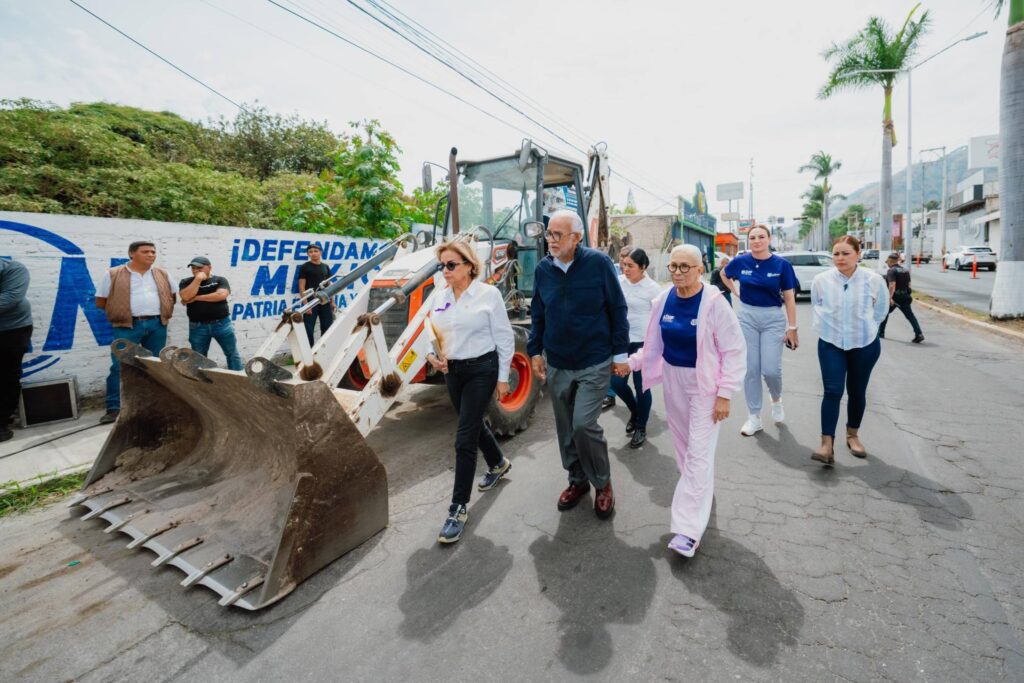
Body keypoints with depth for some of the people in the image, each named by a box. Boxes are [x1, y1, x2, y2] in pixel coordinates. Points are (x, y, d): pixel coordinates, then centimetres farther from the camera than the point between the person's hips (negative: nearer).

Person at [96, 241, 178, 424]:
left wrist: (164, 309, 9)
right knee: (119, 366, -5)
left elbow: (174, 295, 21)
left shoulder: (162, 275, 10)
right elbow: (100, 302, 4)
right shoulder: (113, 275, 1)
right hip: (127, 326, -3)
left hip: (157, 325, 3)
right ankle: (114, 408, 1)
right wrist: (121, 309, 2)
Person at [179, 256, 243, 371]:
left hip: (221, 323, -1)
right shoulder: (186, 282, 7)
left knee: (232, 354, 4)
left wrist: (196, 298, -11)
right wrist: (198, 279, -12)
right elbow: (186, 297, -12)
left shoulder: (220, 280, 3)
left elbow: (221, 295, -16)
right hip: (197, 326, 1)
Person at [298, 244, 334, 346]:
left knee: (327, 328, 9)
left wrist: (332, 301, 10)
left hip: (325, 302, 5)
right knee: (309, 329, -2)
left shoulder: (326, 267, 12)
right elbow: (302, 287, -6)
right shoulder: (305, 267, -2)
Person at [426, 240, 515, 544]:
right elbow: (433, 332, 14)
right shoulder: (440, 297, 5)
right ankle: (498, 463, 51)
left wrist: (503, 377, -7)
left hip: (481, 370, -6)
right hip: (452, 370, 6)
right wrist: (431, 355, -6)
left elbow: (504, 338, -7)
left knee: (464, 438, -7)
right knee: (474, 424, 22)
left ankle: (459, 507, 6)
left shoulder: (488, 294, -11)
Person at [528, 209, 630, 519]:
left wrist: (620, 353, -4)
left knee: (584, 424, -11)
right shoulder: (543, 268, 2)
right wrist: (534, 351, 5)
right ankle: (577, 480, 34)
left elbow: (617, 309, -5)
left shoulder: (598, 262, -10)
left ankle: (603, 483, 14)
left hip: (595, 363, -4)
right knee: (565, 428, 12)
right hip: (557, 365, 5)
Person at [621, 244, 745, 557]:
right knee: (683, 445, 18)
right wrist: (630, 362, 2)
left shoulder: (714, 302, -16)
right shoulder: (663, 300, -1)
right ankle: (700, 493, 42)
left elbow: (734, 350, -12)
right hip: (672, 380, 6)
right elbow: (654, 344, 11)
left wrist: (724, 394, -15)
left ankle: (688, 531, 0)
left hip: (704, 385, -5)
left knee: (699, 454, -4)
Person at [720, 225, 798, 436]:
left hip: (773, 319, -1)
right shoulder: (740, 262, -2)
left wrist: (792, 328, -5)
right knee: (750, 369, 4)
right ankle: (754, 417, 16)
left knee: (771, 369, -7)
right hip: (746, 318, 2)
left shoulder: (782, 264, -6)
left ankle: (776, 399, 28)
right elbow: (724, 275, 20)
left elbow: (789, 298, -4)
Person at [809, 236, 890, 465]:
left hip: (865, 345, 1)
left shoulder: (874, 280, -11)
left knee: (857, 392, 13)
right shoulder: (821, 280, -9)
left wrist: (863, 326, 7)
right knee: (832, 391, -9)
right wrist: (829, 325, 4)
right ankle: (827, 444, -9)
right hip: (831, 344, -1)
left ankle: (852, 435, 33)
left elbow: (881, 309, 5)